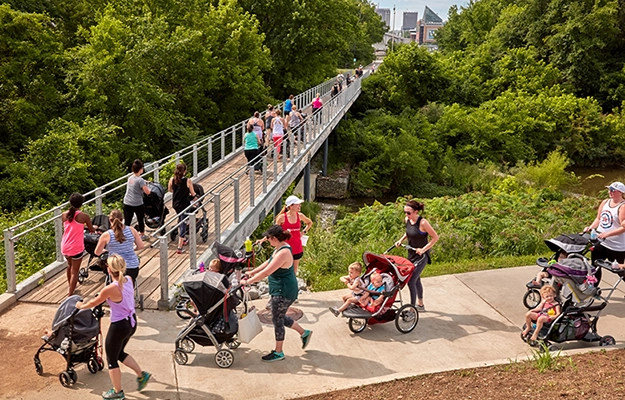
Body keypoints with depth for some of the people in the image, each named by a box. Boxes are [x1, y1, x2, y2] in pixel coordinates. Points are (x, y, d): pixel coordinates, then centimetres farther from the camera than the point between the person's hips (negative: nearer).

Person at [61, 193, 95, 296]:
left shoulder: (64, 215, -1)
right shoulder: (84, 216, -13)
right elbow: (91, 230, 1)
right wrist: (94, 228, 25)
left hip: (65, 247, 5)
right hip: (76, 248, -5)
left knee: (70, 265, 29)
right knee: (75, 271, 7)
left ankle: (70, 287, 47)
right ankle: (70, 295, 6)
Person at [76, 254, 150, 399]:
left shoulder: (110, 289, -26)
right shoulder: (129, 279, -5)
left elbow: (94, 303, -8)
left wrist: (81, 306, 12)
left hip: (119, 326, -7)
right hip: (131, 322, 8)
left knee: (111, 359, 14)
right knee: (119, 353, 28)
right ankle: (141, 374, 27)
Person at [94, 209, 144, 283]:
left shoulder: (106, 235, -5)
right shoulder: (131, 230, -1)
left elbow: (97, 252, 9)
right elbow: (141, 246, 10)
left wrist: (103, 250, 31)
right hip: (133, 268, 3)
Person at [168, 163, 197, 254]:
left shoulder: (172, 180, -7)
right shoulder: (188, 181, -18)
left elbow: (169, 189, 12)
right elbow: (193, 194, -8)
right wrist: (194, 195, 15)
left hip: (175, 204, 5)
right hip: (185, 205, -5)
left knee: (180, 220, 28)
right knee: (183, 224, 1)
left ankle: (183, 239, 40)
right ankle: (180, 247, 1)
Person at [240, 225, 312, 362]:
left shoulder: (283, 253, -28)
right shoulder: (281, 247, 4)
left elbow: (266, 272, -28)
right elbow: (268, 263, 17)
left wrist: (247, 281, -20)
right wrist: (252, 272, 15)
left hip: (283, 292, -10)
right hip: (281, 290, 10)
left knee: (277, 320, 4)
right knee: (280, 317, 22)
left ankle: (278, 352, 19)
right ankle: (304, 333, 35)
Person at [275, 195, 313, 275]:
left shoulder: (300, 216, -1)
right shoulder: (282, 217, -12)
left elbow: (310, 222, 19)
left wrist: (304, 232, 9)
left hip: (297, 248, 4)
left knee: (294, 271, 15)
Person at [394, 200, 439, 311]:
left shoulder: (422, 222, -23)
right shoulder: (407, 220, -2)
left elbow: (435, 237, -18)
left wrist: (423, 249, -22)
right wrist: (401, 240, 3)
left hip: (421, 256, -8)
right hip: (411, 254, 8)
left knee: (411, 281, -12)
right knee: (416, 279, 21)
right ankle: (420, 304, 39)